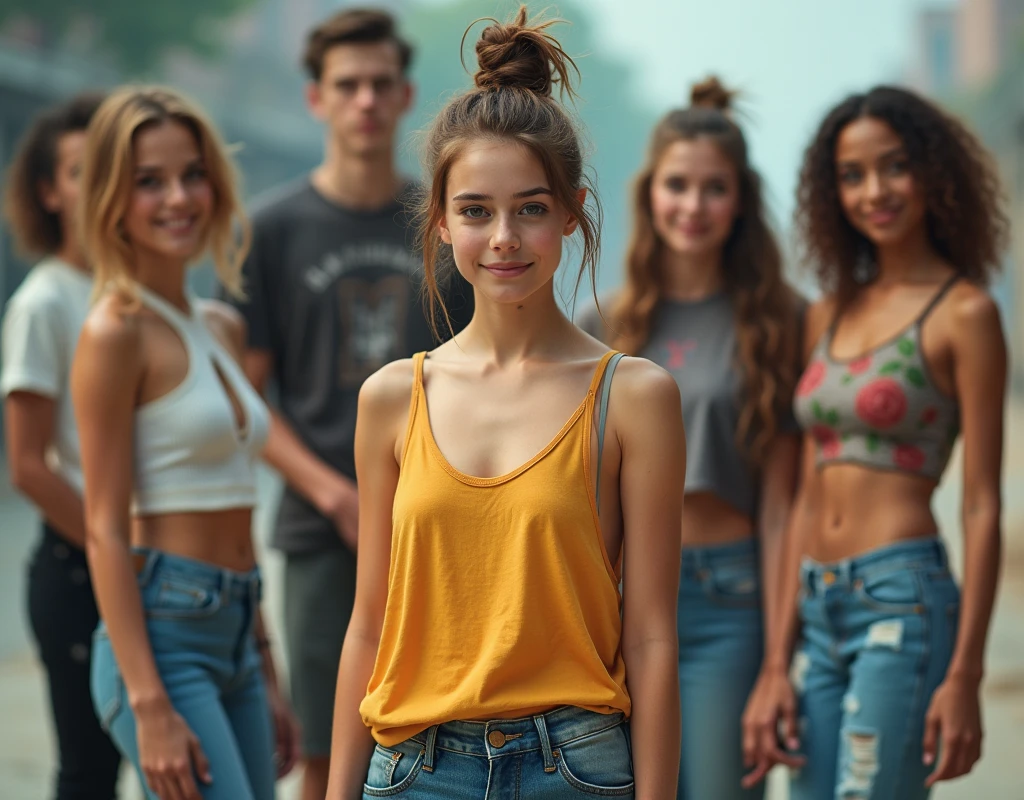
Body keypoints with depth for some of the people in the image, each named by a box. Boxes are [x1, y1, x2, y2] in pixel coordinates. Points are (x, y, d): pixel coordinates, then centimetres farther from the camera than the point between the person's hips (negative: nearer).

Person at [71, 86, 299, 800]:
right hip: (162, 636, -8)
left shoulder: (221, 329, 14)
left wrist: (267, 679, 19)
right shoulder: (118, 332, -9)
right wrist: (150, 707, -18)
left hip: (233, 635, 8)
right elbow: (106, 531, -13)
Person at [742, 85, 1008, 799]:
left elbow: (983, 507, -7)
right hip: (821, 610, 7)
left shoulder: (963, 314, -4)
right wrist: (778, 664, 11)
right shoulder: (829, 315, 15)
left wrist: (964, 676, -13)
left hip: (904, 603, -7)